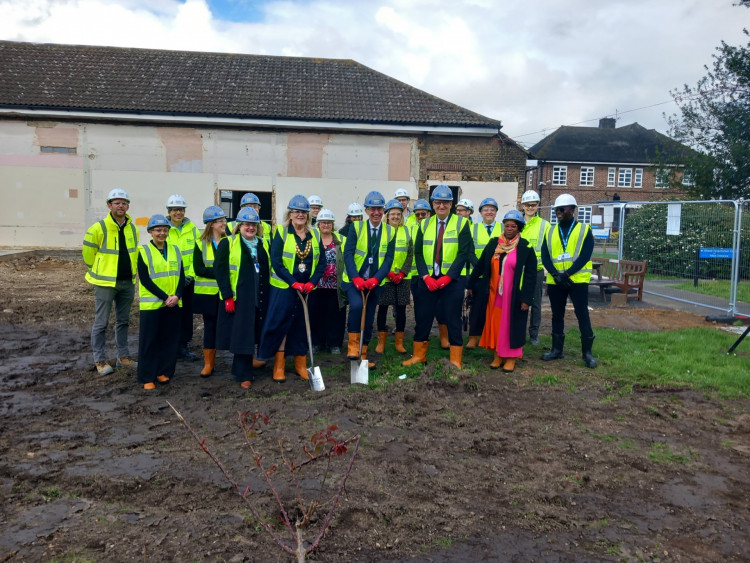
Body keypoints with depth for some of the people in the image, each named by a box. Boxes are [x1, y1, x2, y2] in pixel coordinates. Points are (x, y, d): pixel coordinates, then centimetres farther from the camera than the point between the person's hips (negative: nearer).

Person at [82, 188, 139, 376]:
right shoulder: (99, 228, -11)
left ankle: (123, 357, 25)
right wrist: (99, 272, 6)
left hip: (127, 283, 6)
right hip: (105, 283, -5)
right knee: (101, 323, 1)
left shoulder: (133, 229, 6)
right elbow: (88, 253, -2)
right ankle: (100, 361, 11)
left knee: (123, 321, 14)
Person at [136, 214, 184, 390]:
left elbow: (181, 276, 6)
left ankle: (164, 372, 22)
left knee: (170, 340, 8)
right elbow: (145, 279, -10)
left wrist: (177, 295, -10)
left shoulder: (175, 250, 9)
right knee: (149, 341, 1)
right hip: (151, 303, -4)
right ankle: (147, 378, 9)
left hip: (173, 303, 4)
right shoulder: (143, 251, -3)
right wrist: (164, 297, -16)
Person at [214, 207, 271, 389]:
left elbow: (268, 270, 16)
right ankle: (244, 375, 8)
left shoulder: (263, 244, 13)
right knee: (242, 337, -1)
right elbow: (220, 270, -8)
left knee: (252, 335, 10)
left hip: (259, 299, 5)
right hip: (238, 299, -4)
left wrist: (268, 295, 10)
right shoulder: (228, 244, -1)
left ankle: (241, 368, 28)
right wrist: (227, 296, -14)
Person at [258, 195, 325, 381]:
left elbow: (322, 262, 5)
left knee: (303, 326, 10)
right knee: (280, 325, 0)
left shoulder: (315, 234, 7)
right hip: (284, 288, -3)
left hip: (307, 288, 4)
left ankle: (301, 365, 22)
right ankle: (278, 367, 12)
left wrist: (312, 282, -10)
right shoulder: (281, 232, -4)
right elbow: (276, 262, -11)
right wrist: (294, 283, -17)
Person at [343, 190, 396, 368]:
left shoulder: (390, 231, 3)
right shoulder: (356, 227, -3)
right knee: (356, 305, -29)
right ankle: (353, 346, -12)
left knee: (369, 319, 8)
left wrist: (376, 279, -18)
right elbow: (348, 254, -10)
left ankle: (362, 355, 22)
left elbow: (389, 259, -3)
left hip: (375, 282, 3)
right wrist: (356, 278, -24)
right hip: (354, 280, -3)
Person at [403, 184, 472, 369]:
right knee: (423, 317, 7)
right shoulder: (424, 225, 10)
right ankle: (419, 355, 23)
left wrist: (447, 277, -16)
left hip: (453, 279, -3)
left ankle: (456, 360, 12)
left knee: (452, 319, 1)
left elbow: (464, 253, -8)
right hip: (427, 279, 3)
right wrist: (426, 277, -10)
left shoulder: (461, 223, 0)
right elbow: (418, 253, 5)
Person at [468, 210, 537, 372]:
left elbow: (530, 275, -7)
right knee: (494, 324, 8)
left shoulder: (525, 247, -7)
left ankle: (511, 358, 16)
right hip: (494, 294, 4)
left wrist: (526, 298, -12)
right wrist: (471, 284, 10)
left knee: (512, 325, 5)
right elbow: (480, 265, 10)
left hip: (514, 296, -4)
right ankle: (497, 356, 20)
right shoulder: (493, 243, 4)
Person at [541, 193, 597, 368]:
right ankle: (557, 349, 22)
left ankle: (587, 352, 10)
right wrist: (555, 274, -14)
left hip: (577, 280, -3)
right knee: (557, 316, 11)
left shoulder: (585, 230, 0)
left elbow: (585, 256, -10)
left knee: (582, 315, -1)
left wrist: (567, 274, -18)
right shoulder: (550, 232, 9)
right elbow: (545, 257, 1)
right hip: (555, 281, 4)